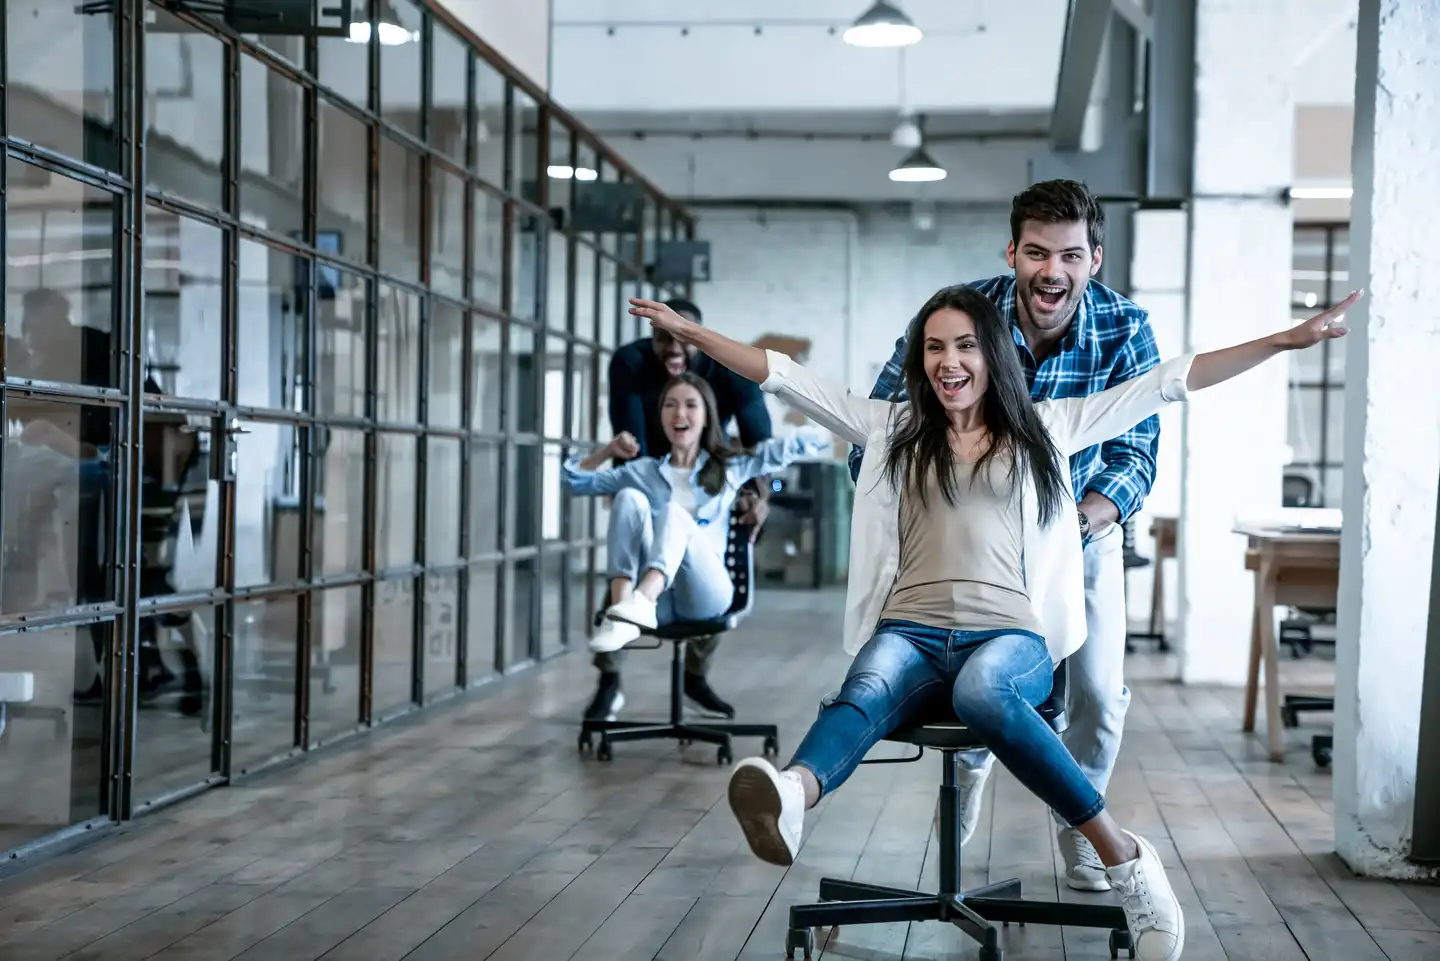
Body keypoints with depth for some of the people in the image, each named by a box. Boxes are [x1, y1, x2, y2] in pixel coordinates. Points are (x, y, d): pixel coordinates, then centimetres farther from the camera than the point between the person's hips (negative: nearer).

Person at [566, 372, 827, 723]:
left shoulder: (732, 466, 20)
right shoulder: (642, 471, 22)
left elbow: (793, 447, 20)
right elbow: (574, 480, 26)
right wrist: (608, 450, 17)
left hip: (706, 595, -1)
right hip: (658, 604, 1)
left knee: (674, 512, -27)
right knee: (629, 497, -20)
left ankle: (638, 605, -58)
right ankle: (623, 607, -43)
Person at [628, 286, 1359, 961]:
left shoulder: (1043, 427, 18)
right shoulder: (894, 428, 21)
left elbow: (1167, 382, 16)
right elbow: (786, 377, 19)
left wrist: (1287, 340, 13)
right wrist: (689, 331, 14)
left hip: (1010, 634, -1)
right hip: (911, 630, 1)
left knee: (982, 692, -39)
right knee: (867, 692, -36)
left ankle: (1122, 857, -33)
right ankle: (789, 799, -68)